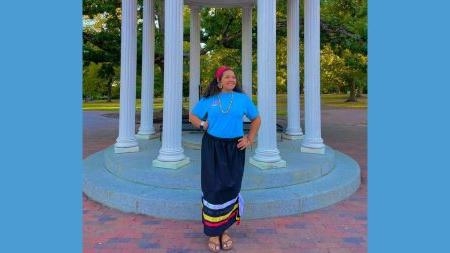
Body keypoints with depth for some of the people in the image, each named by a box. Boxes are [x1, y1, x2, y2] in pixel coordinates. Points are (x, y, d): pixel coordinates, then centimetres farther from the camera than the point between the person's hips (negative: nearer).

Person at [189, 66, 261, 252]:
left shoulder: (243, 99, 5)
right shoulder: (208, 99, 4)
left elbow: (256, 119, 14)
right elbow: (192, 116, 15)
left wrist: (249, 140, 4)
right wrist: (202, 124, -5)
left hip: (234, 148, 1)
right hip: (212, 148, -1)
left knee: (230, 188, 7)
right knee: (213, 188, -1)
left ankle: (224, 230, 25)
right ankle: (213, 232, 14)